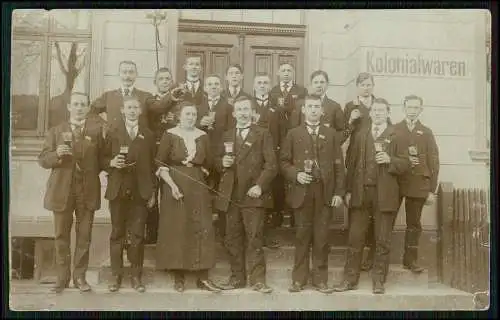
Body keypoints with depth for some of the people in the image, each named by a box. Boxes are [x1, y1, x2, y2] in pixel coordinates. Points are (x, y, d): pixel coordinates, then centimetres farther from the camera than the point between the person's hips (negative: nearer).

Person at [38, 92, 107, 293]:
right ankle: (62, 278, 15)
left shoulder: (96, 130, 6)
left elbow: (102, 158, 6)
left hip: (88, 191, 0)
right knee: (61, 236, 5)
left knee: (84, 236, 5)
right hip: (62, 190, 1)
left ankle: (79, 276, 16)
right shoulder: (56, 131, 8)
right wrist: (56, 154, -14)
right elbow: (43, 160, 3)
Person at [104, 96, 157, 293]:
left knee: (137, 235, 0)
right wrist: (111, 163, -13)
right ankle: (116, 275, 10)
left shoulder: (148, 135, 12)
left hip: (141, 192, 0)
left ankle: (136, 276, 8)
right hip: (118, 191, 0)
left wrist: (153, 191, 4)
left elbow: (153, 164, 10)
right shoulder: (113, 134, 11)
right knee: (117, 234, 2)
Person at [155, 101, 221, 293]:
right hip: (175, 187, -3)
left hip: (198, 189, 3)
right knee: (176, 230, 2)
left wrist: (197, 170, -4)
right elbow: (160, 164, -5)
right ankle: (178, 276, 12)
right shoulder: (169, 135, -2)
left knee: (202, 229, 0)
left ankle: (202, 277, 5)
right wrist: (172, 184, -16)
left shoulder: (203, 136, 7)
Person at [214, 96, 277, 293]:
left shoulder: (263, 135, 3)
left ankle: (257, 279, 2)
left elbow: (271, 164, -4)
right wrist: (222, 162, -3)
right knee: (233, 239, 8)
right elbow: (217, 162, 21)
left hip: (253, 195, -4)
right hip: (230, 196, 5)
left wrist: (260, 185, -16)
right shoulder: (227, 136, 17)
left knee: (254, 239, -4)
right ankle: (237, 277, 18)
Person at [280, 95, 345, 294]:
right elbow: (284, 161, 7)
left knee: (321, 237, 3)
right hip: (301, 191, 0)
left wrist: (339, 192, -1)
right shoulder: (293, 134, 9)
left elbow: (338, 165, 6)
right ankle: (299, 279, 13)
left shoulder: (331, 134, 10)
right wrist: (295, 174, -12)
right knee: (302, 236, 4)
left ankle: (320, 279, 12)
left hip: (325, 192, 1)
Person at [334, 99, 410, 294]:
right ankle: (350, 279, 13)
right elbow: (352, 163, 9)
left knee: (383, 240, 5)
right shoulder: (361, 135, 12)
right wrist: (348, 190, 3)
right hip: (361, 192, 2)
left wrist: (390, 160, -18)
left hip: (384, 195, -2)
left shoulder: (395, 136, 4)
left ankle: (378, 280, 15)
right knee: (355, 238, 4)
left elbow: (405, 163, 0)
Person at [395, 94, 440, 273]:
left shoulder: (426, 133, 11)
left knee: (414, 223, 6)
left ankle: (410, 259, 15)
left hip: (418, 185, 1)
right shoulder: (393, 130, 10)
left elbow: (433, 162, 6)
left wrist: (432, 190, -1)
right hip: (394, 182, -1)